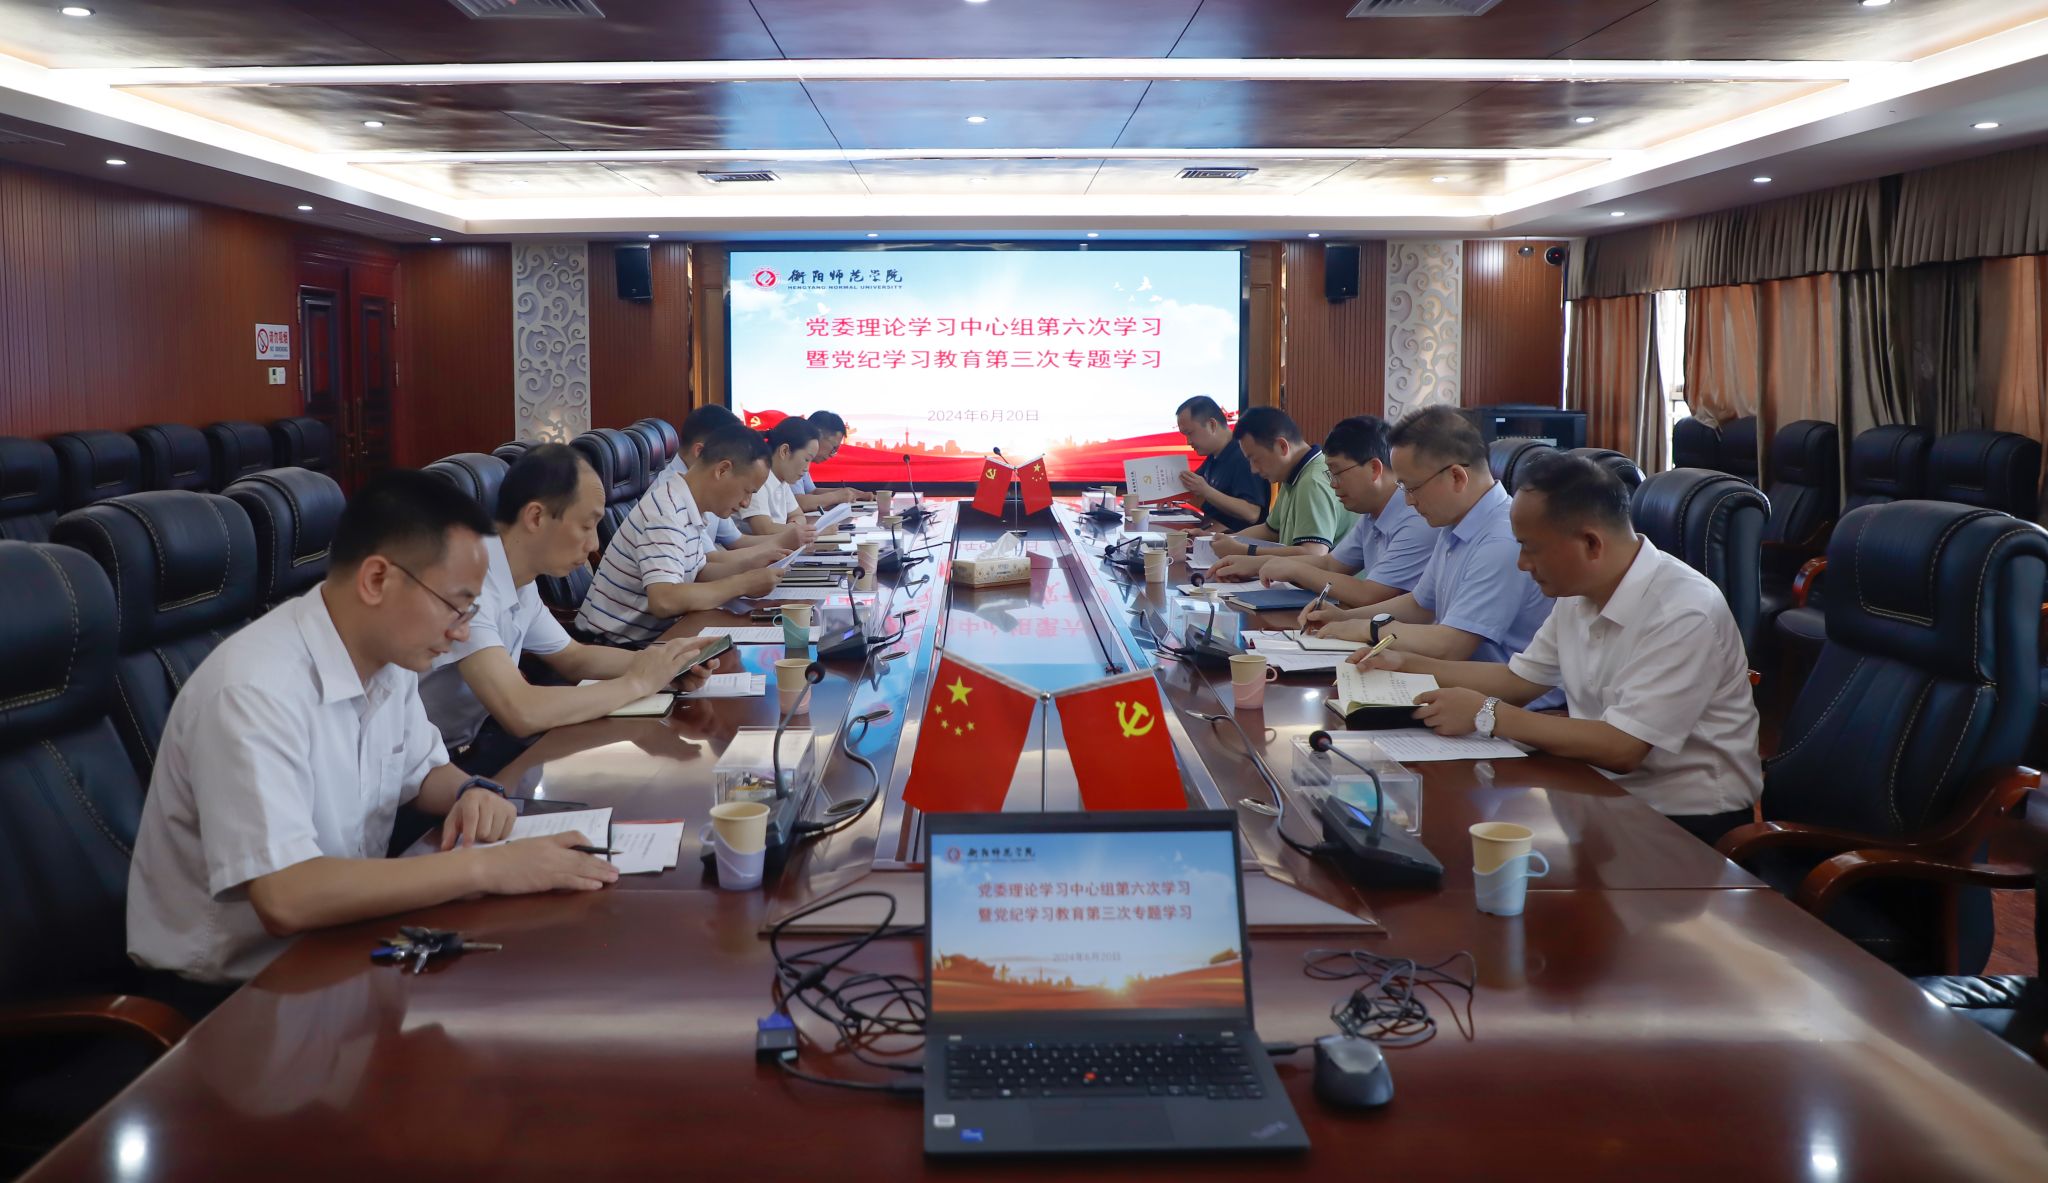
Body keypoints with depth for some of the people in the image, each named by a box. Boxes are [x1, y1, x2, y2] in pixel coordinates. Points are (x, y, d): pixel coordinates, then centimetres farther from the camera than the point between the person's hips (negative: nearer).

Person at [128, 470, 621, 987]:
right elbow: (284, 899, -35)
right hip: (230, 984, -8)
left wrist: (472, 793, -5)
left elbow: (425, 770, 18)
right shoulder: (255, 690, -26)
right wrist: (483, 868, -31)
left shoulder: (388, 656, -1)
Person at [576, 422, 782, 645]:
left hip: (648, 638, 8)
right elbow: (664, 600, -31)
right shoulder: (666, 512, -21)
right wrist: (742, 584, -21)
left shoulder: (688, 508, 5)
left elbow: (697, 576, 16)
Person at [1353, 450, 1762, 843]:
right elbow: (1518, 679, 18)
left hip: (1689, 819, -7)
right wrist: (1407, 665, 11)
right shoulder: (1578, 594, 4)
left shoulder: (1684, 614, -23)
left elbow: (1620, 748, -27)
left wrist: (1487, 715, -22)